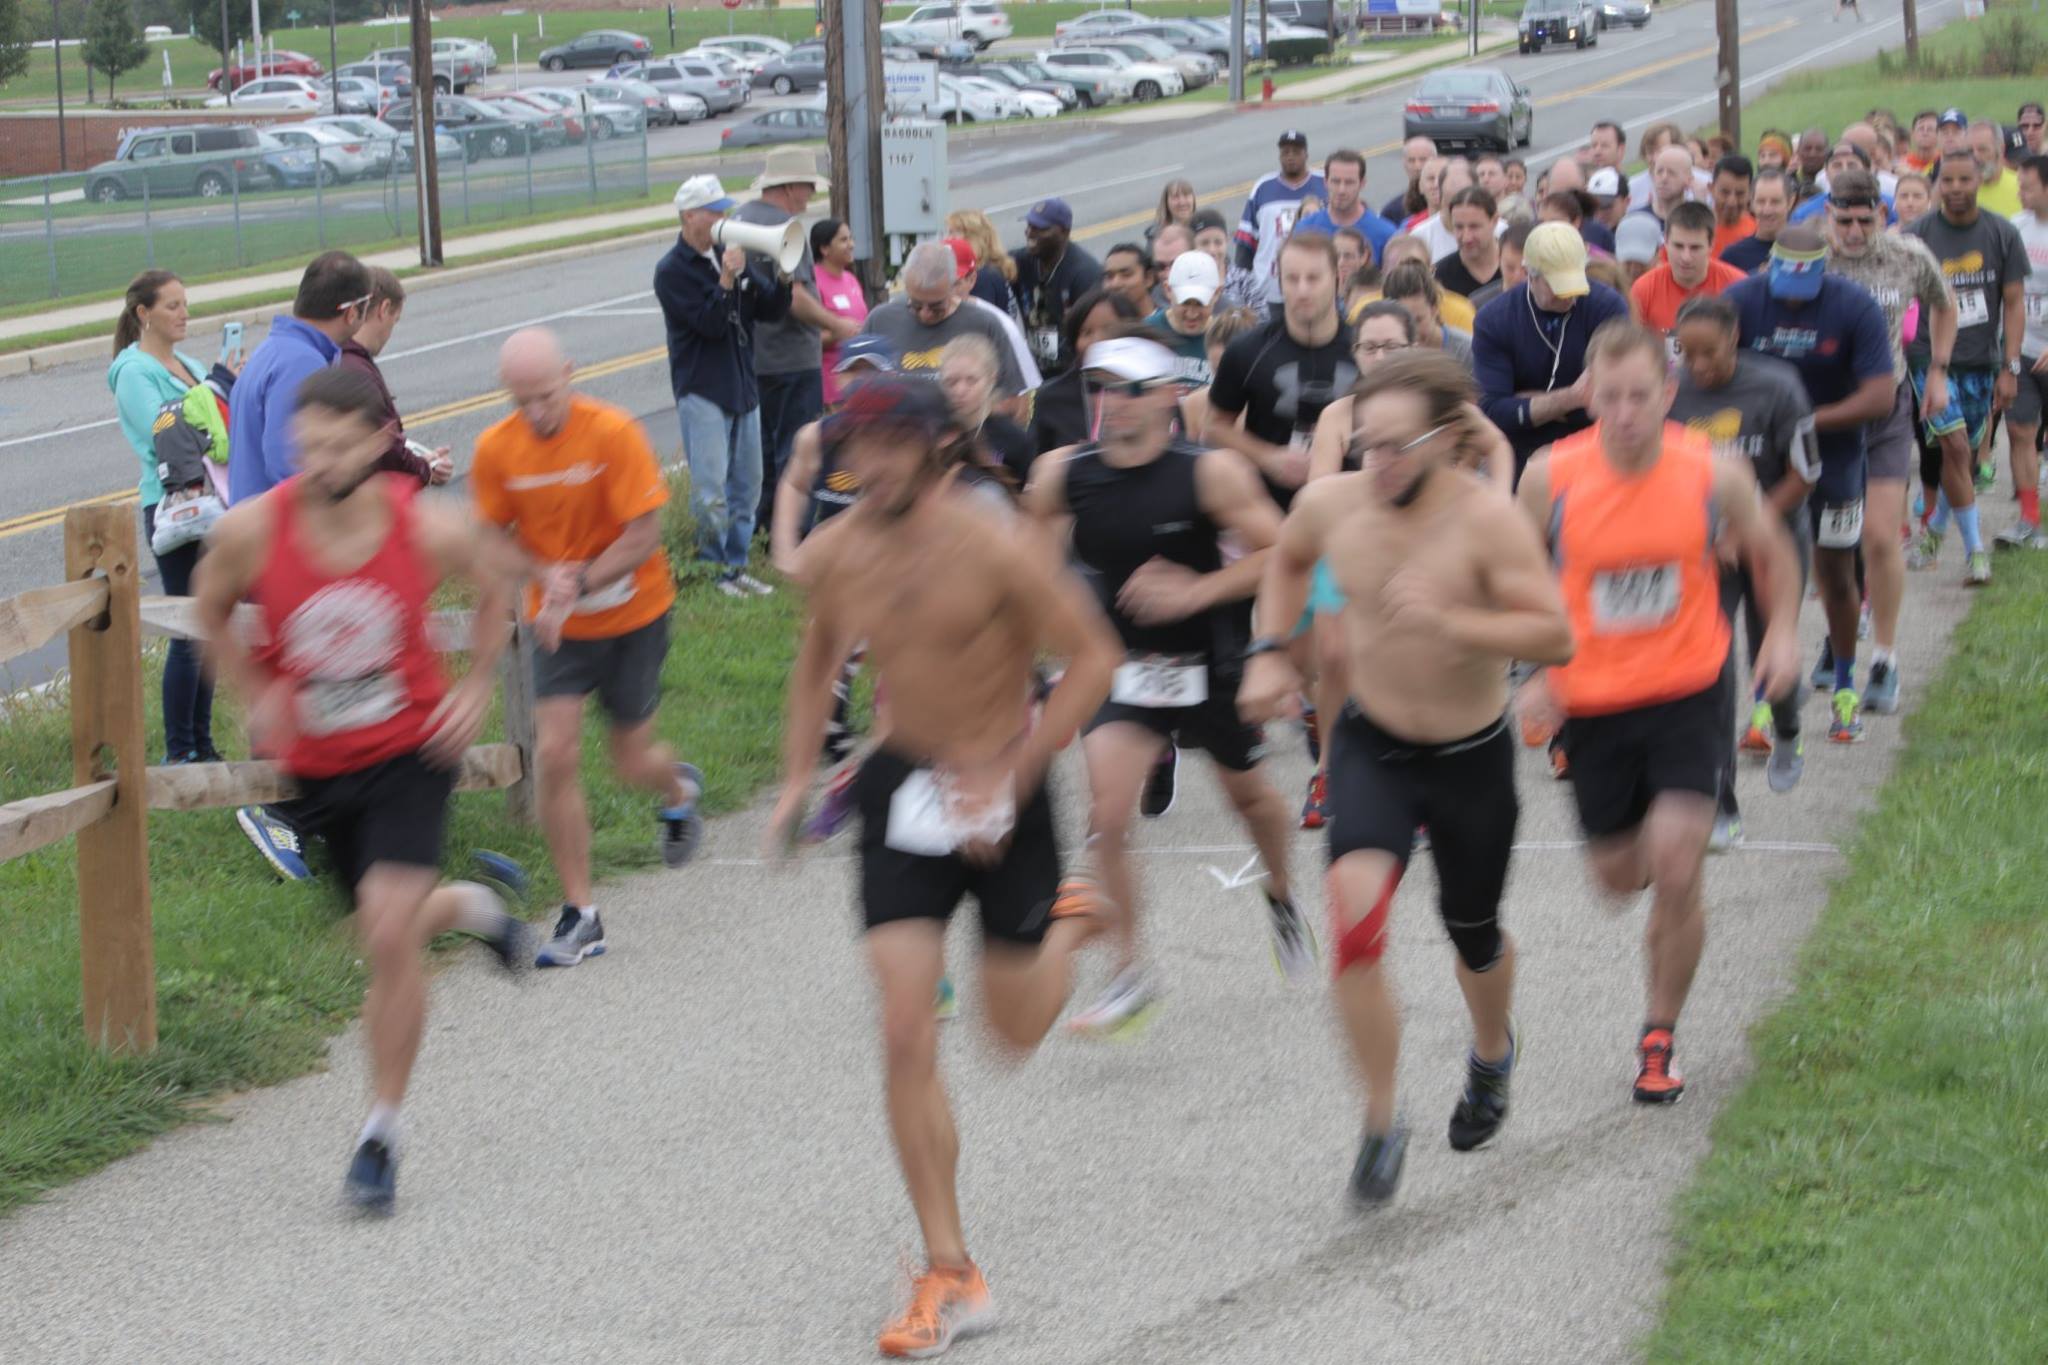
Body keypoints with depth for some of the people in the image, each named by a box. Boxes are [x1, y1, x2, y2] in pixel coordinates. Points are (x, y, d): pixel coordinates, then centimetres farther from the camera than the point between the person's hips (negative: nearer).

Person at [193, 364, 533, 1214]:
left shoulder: (429, 532, -18)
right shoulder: (251, 530, -17)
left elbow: (495, 583, 6)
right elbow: (212, 611, 6)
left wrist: (477, 688, -1)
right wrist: (256, 697, -5)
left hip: (410, 753, -3)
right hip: (315, 764, 3)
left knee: (389, 936, -17)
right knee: (387, 932, 16)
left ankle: (381, 1134, -3)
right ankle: (476, 903, 53)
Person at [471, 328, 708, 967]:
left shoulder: (613, 433, -19)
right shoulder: (496, 448, -10)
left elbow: (643, 537, -18)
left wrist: (578, 587, -26)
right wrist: (549, 576, -18)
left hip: (632, 615, -2)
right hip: (556, 624, 2)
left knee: (630, 760, 6)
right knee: (554, 757, -11)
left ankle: (678, 789, 46)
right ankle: (580, 915, -1)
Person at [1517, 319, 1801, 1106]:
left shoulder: (1715, 477, -12)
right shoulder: (1551, 477, -12)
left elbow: (1769, 552, 9)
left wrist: (1782, 633, -3)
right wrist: (1535, 672, -4)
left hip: (1686, 694, -1)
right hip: (1590, 703, 2)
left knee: (1674, 873, -14)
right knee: (1618, 876, 13)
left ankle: (1660, 1038, 5)